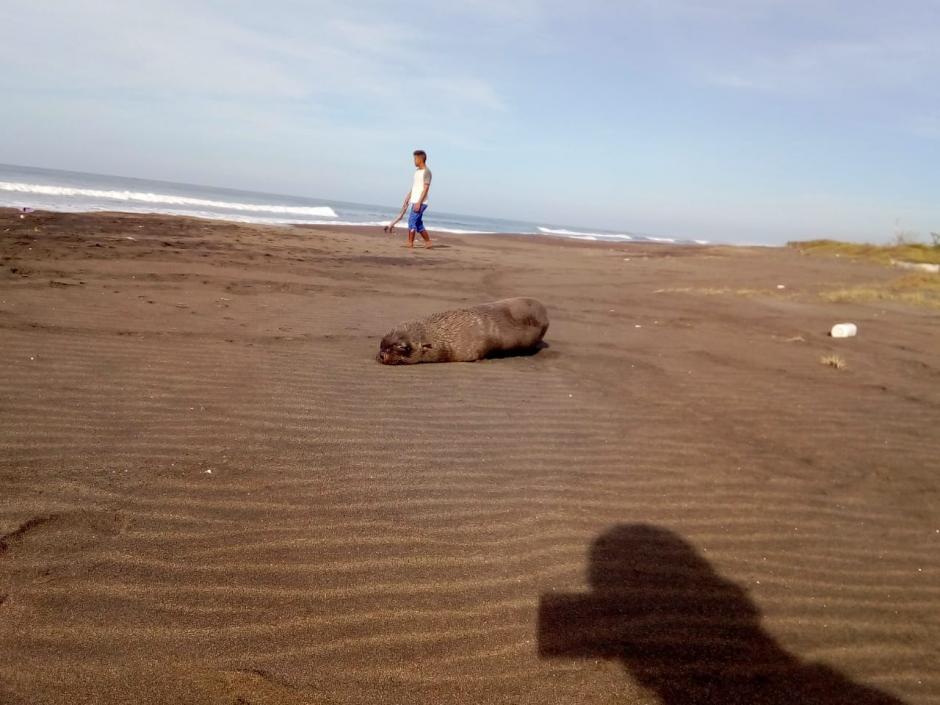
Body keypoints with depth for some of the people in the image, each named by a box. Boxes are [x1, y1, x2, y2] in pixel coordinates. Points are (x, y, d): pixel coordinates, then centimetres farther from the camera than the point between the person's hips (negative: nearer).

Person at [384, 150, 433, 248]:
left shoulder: (426, 172, -9)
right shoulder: (417, 171, 16)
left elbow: (426, 188, -16)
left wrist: (419, 203, -21)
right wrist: (407, 199, 18)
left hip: (420, 203, -8)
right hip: (414, 202, 8)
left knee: (412, 221, -11)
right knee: (418, 224, 10)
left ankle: (410, 244, -6)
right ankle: (428, 242, 17)